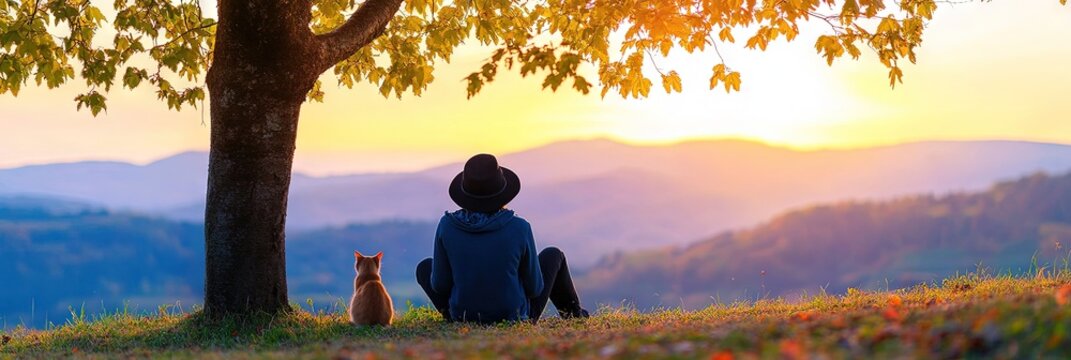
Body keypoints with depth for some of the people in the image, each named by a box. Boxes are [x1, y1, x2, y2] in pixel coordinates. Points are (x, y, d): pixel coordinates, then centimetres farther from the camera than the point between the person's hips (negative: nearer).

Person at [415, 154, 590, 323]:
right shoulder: (519, 228, -21)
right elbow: (534, 287, -10)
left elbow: (439, 284, -8)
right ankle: (573, 314, 48)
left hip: (464, 318, 1)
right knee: (552, 255, 25)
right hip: (515, 319, 0)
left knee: (425, 268, 28)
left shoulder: (447, 226, -18)